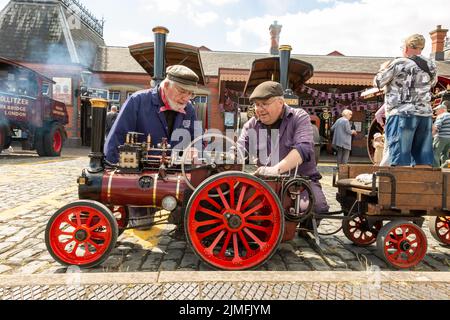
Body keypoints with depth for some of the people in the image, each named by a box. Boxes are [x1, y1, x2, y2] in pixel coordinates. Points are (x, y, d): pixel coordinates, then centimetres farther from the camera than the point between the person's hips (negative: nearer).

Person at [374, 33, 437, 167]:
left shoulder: (399, 63, -4)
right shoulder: (430, 65, 14)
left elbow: (378, 82, 4)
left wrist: (383, 68, 22)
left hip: (402, 113, -6)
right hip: (425, 114, 6)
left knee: (400, 158, -6)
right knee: (424, 158, 8)